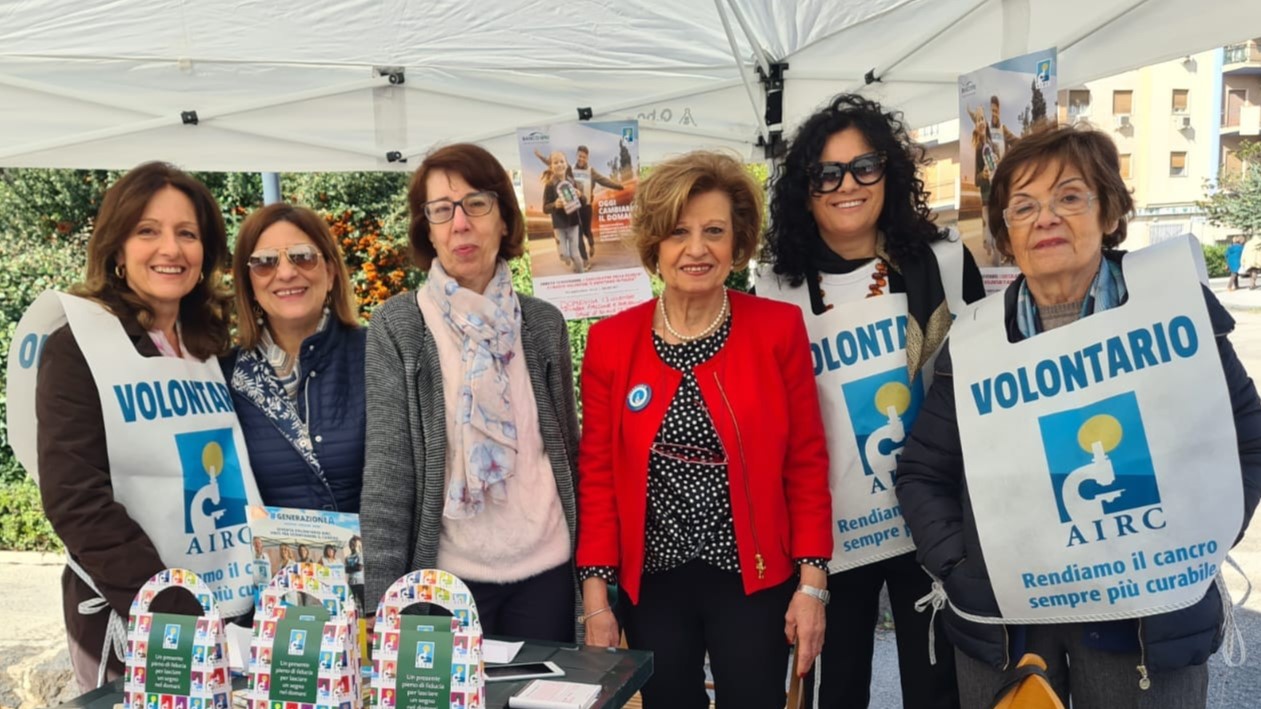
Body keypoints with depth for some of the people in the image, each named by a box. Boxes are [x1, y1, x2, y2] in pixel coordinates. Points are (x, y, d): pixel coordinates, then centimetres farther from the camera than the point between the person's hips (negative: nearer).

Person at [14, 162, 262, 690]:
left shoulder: (213, 347, 8)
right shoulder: (78, 345, -8)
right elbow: (77, 500, -15)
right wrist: (172, 614, -21)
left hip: (238, 612, 5)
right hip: (132, 624, -5)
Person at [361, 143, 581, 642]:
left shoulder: (544, 323, 3)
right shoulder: (397, 326, -5)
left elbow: (568, 446, 10)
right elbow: (386, 467, -8)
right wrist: (384, 596, -11)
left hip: (546, 568, 3)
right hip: (448, 573, -2)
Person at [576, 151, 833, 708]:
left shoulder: (779, 329, -6)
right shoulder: (611, 340, -4)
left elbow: (806, 463, -3)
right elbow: (597, 474, 0)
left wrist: (812, 581, -5)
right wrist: (595, 593, -3)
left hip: (754, 579, -1)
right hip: (652, 583, 2)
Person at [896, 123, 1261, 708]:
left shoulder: (1173, 303, -5)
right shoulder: (974, 339, -4)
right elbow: (921, 474, 2)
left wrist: (1200, 549, -4)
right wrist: (960, 571, -8)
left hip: (1153, 617, 0)